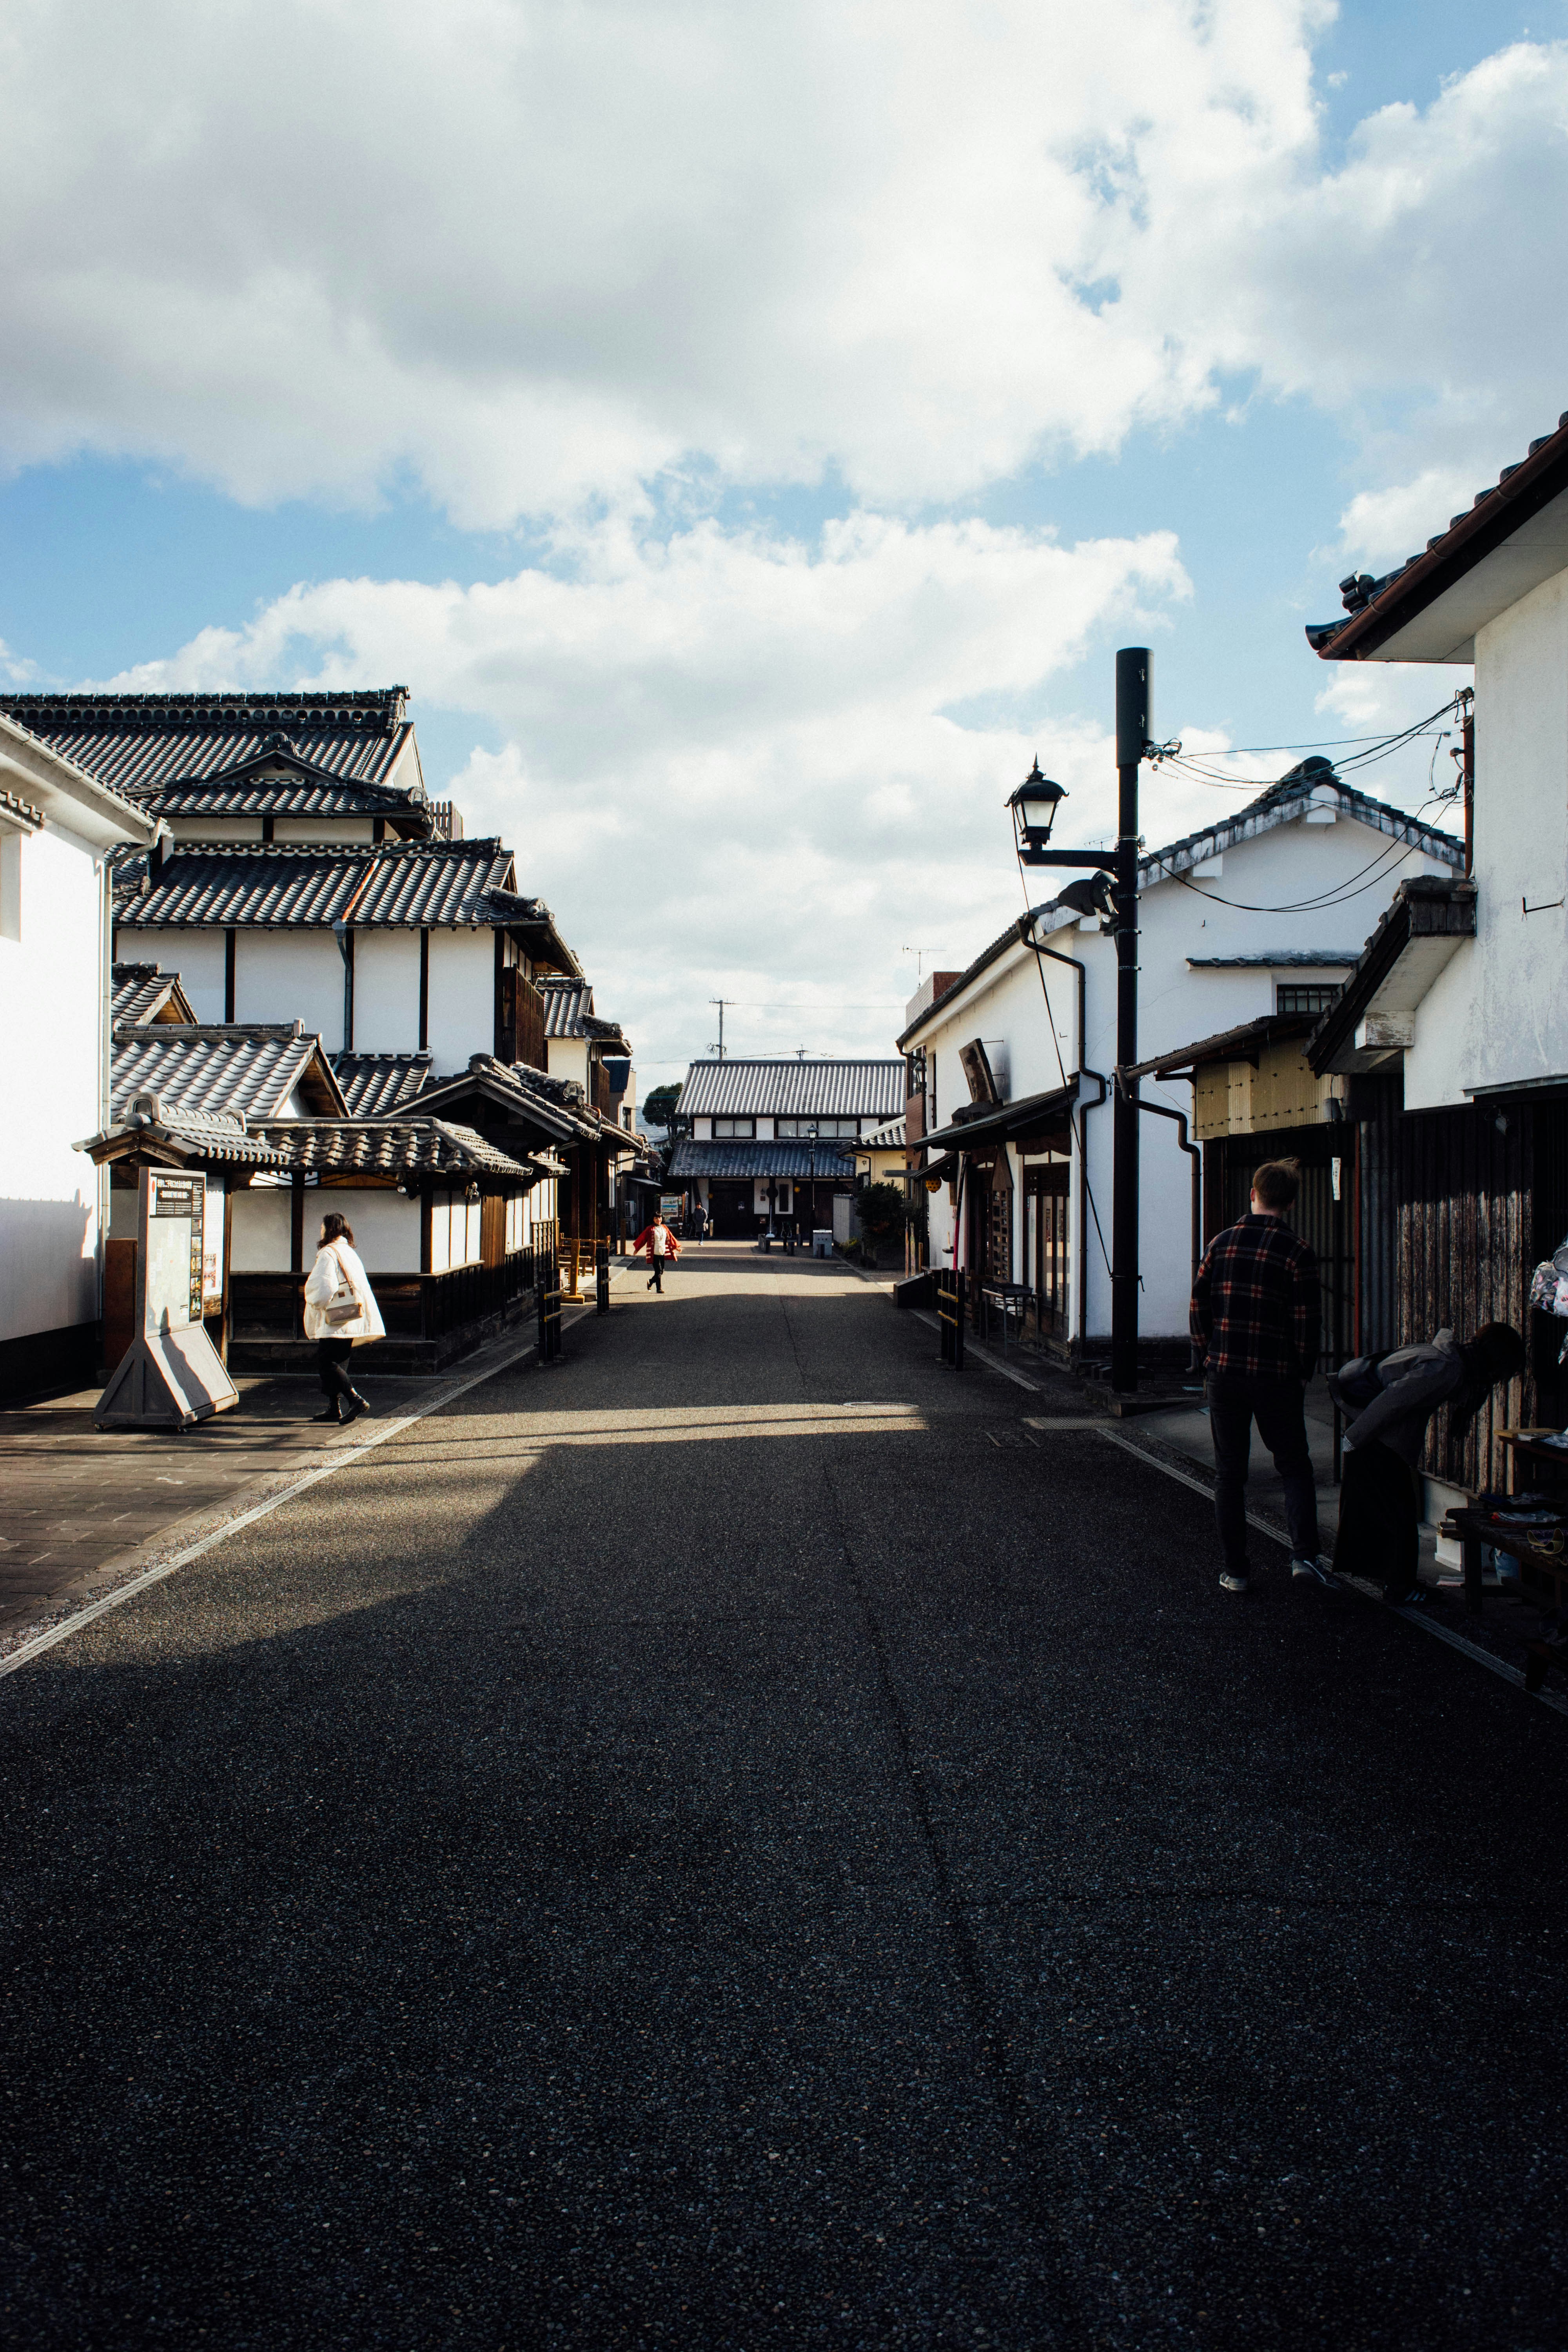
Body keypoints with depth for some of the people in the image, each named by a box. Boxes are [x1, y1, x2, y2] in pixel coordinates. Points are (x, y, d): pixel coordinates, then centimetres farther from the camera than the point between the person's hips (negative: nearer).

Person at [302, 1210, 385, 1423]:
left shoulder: (327, 1254, -10)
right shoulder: (350, 1253, 17)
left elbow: (323, 1288, -19)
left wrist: (315, 1302, 0)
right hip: (353, 1322, 9)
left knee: (326, 1364, -9)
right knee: (336, 1364, 13)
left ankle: (356, 1399, -21)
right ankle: (334, 1408, 14)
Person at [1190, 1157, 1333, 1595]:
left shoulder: (1222, 1242, 2)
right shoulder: (1296, 1251, -8)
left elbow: (1199, 1304, 5)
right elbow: (1308, 1320, -9)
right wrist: (1303, 1373, 3)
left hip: (1223, 1373, 2)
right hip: (1276, 1377, -2)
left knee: (1229, 1472, 9)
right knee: (1295, 1466, 12)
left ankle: (1235, 1569, 11)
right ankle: (1304, 1554, -2)